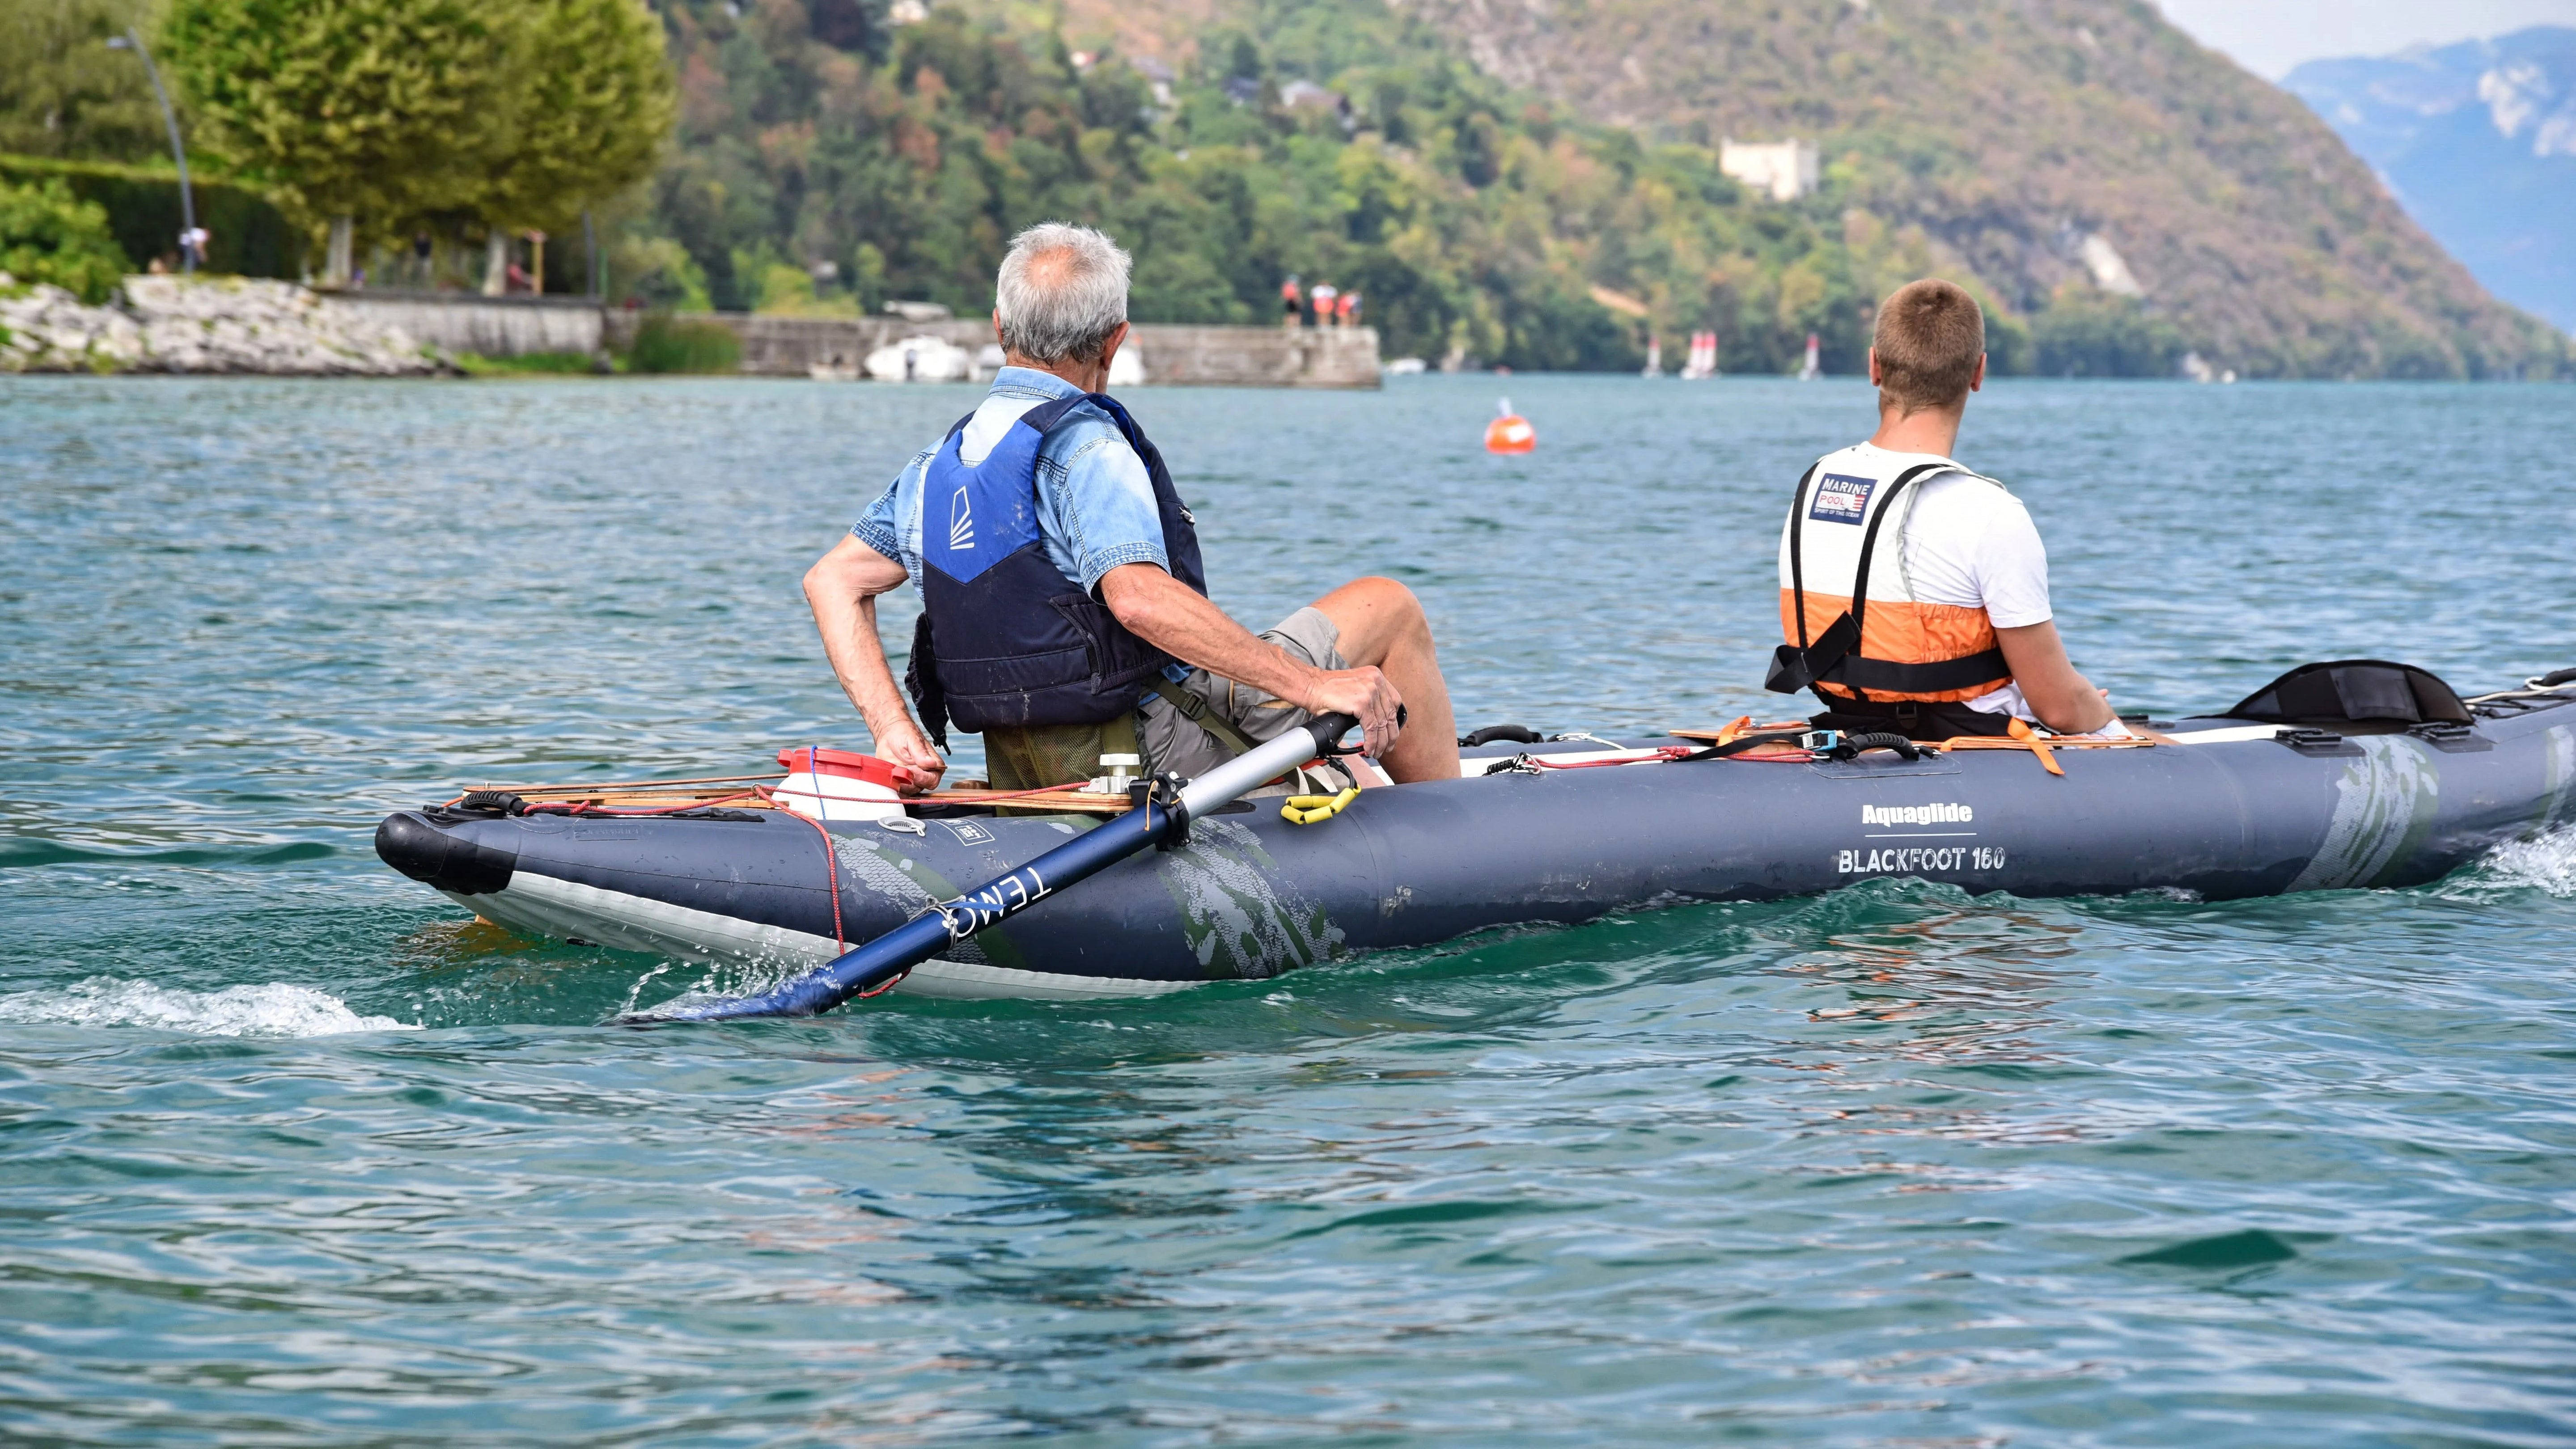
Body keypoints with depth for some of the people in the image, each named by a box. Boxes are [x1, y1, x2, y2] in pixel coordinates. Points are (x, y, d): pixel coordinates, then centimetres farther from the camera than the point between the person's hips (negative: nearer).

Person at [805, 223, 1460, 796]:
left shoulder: (940, 463, 8)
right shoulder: (1087, 445, -18)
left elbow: (833, 580, 10)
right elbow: (1140, 597, -32)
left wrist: (894, 732, 1)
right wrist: (1312, 685, -31)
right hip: (1158, 751, -8)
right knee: (1388, 606, 8)